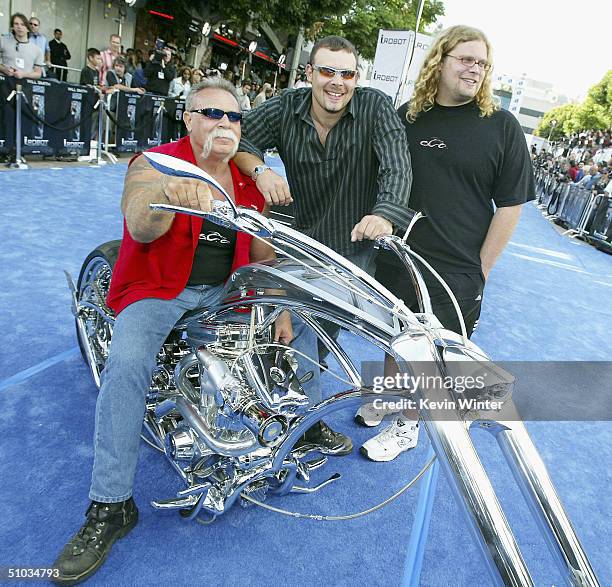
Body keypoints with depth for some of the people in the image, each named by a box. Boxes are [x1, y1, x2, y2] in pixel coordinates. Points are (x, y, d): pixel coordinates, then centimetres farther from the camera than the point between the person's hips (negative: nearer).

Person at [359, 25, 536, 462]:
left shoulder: (501, 126, -5)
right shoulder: (407, 116, 3)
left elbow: (511, 205, -5)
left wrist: (480, 270, -7)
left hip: (457, 271, -3)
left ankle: (408, 426, 32)